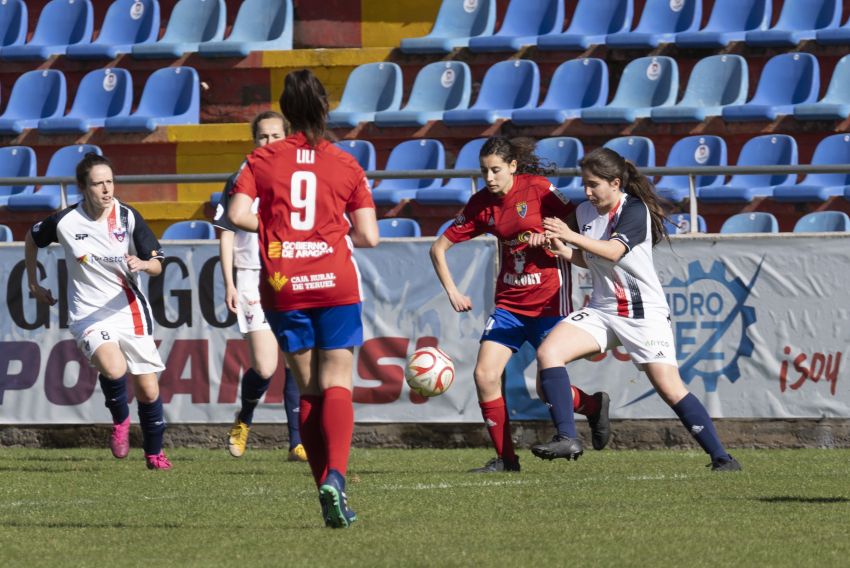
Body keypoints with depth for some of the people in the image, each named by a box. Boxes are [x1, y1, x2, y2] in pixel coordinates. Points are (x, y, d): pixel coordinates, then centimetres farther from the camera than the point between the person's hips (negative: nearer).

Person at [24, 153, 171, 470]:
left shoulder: (128, 218, -7)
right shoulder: (65, 222, -8)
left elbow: (156, 266, -3)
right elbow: (32, 239, 14)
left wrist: (142, 264, -26)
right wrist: (33, 284, 19)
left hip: (129, 310, 2)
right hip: (88, 314, -2)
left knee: (148, 391, 3)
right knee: (113, 369, -30)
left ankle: (154, 453, 27)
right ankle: (120, 420, 2)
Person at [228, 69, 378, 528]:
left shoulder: (262, 160, 2)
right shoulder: (346, 165, 3)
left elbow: (237, 215, -9)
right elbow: (368, 236, 1)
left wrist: (272, 227, 9)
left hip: (283, 287, 1)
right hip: (335, 283, -1)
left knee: (308, 388, 11)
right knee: (337, 383, -3)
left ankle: (325, 486, 6)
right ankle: (336, 475, -26)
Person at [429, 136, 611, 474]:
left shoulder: (538, 189, -10)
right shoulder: (482, 205, 1)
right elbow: (439, 248, 7)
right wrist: (451, 291, -3)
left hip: (548, 301, -4)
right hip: (509, 303, 4)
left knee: (548, 389, -5)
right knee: (484, 375, -9)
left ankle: (594, 406, 28)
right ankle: (505, 458, 3)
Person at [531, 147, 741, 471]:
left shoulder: (634, 210, -14)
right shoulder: (585, 212, 7)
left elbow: (613, 252, -29)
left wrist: (571, 236, -37)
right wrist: (562, 250, 1)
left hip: (643, 312, -6)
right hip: (602, 308, 6)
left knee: (670, 389, -13)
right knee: (548, 352, -14)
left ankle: (721, 457, -5)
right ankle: (566, 438, -13)